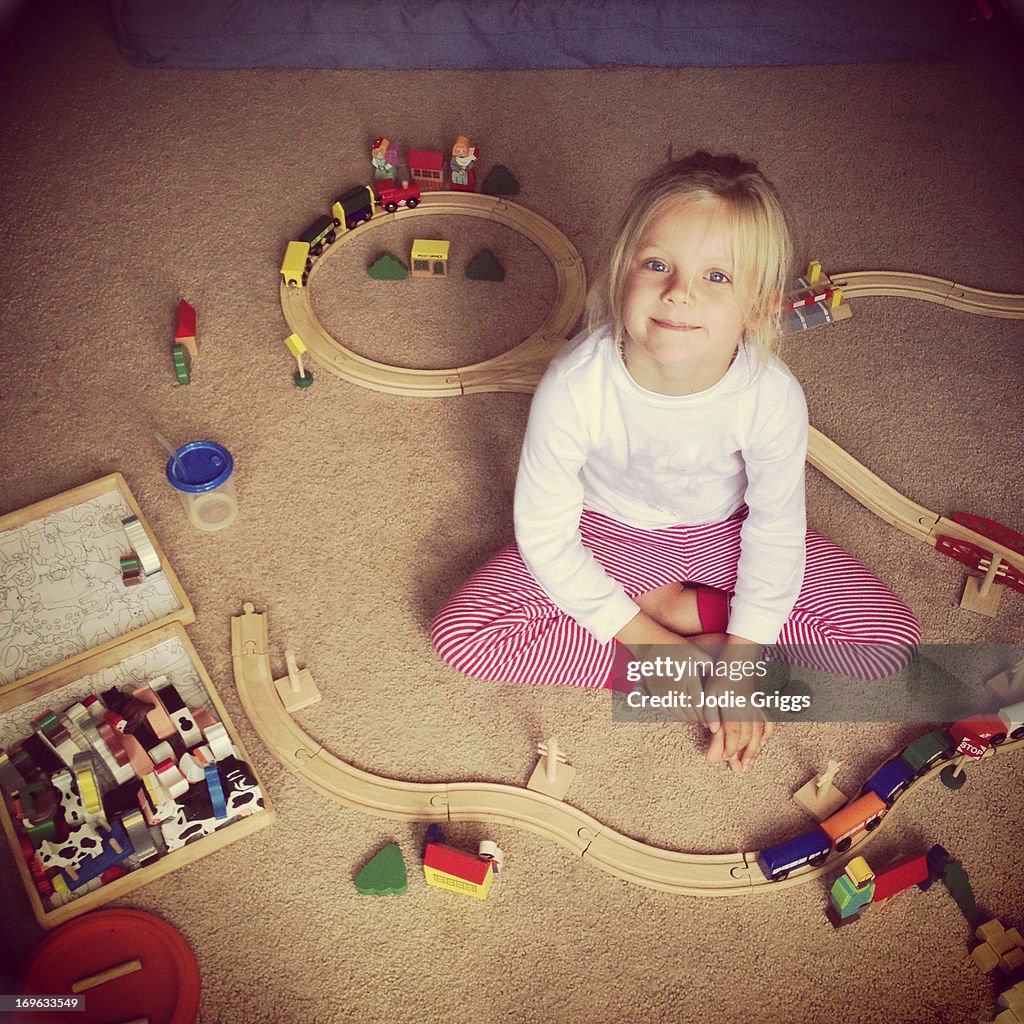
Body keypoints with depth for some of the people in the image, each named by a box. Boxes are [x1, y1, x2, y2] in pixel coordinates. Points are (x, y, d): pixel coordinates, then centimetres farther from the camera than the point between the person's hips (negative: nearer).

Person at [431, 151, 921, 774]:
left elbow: (775, 533, -12)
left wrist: (740, 663, -12)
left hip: (721, 533, 1)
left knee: (892, 641, -10)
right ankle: (656, 609, -10)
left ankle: (679, 606, -3)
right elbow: (544, 532, -20)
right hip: (606, 535, -1)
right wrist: (647, 642, -18)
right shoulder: (575, 387, -32)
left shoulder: (773, 397, -29)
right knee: (460, 637, -18)